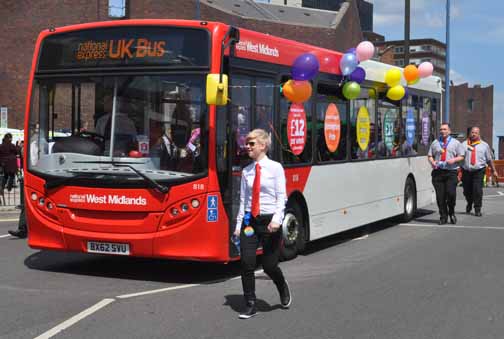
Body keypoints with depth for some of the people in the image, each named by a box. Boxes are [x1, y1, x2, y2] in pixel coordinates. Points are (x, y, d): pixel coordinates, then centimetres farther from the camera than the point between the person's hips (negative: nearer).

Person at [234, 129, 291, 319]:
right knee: (247, 264, -5)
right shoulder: (246, 171, 9)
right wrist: (238, 224, 6)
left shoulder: (275, 168, -3)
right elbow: (243, 200, 11)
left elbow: (281, 196, -9)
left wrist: (277, 218, -22)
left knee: (269, 265, 2)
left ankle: (283, 289, 35)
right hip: (250, 221, 4)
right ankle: (250, 306, 6)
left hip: (269, 221, -4)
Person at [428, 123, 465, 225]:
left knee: (451, 193, -12)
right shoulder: (435, 143, 16)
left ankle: (451, 213, 12)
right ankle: (443, 217, 10)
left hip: (451, 171, -2)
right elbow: (430, 155, 16)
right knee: (440, 196, 0)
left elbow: (461, 156, 8)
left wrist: (454, 160, -11)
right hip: (438, 171, 2)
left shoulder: (456, 143, 11)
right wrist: (432, 162, -5)